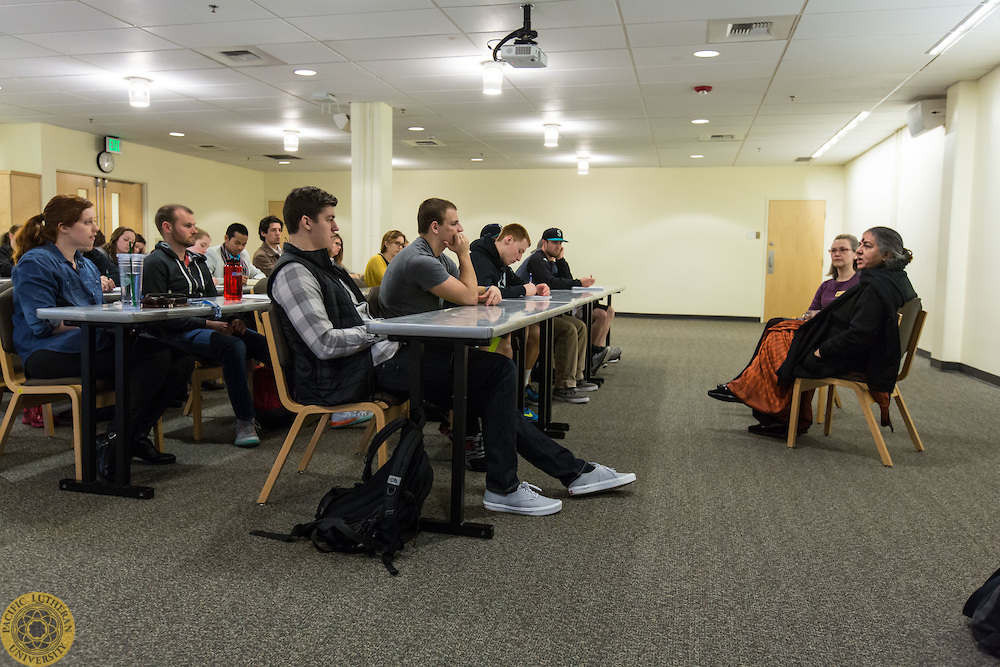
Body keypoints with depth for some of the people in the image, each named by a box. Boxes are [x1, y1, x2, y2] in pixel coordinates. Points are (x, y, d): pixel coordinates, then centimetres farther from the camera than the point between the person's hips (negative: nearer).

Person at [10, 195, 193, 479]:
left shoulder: (87, 265, 24)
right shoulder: (35, 263, -3)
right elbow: (43, 324, -13)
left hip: (94, 345, 9)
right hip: (49, 356, -9)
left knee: (181, 358, -13)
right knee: (157, 354, -31)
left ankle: (135, 435, -6)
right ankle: (115, 445, -22)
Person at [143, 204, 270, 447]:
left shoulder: (197, 261, 23)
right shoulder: (156, 263, -3)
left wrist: (231, 320, 1)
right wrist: (207, 324, -17)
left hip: (210, 326, 7)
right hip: (179, 334, -7)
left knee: (265, 342, -18)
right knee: (233, 346, -35)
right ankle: (244, 421, -28)